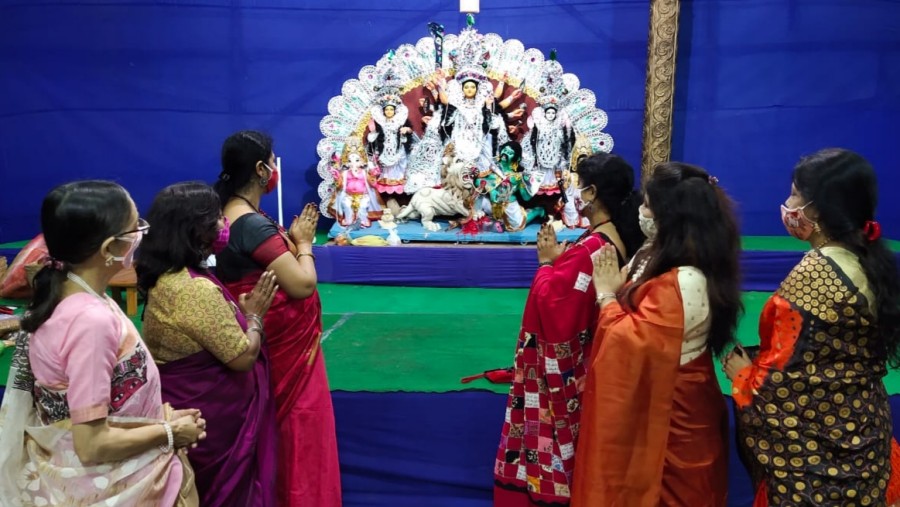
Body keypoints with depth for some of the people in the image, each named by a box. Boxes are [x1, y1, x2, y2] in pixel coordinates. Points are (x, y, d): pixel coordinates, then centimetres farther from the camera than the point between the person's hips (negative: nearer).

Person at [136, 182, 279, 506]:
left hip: (183, 400, 9)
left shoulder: (163, 275, 0)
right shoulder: (197, 289, -29)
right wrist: (254, 315, -9)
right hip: (210, 413, -9)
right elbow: (243, 357, -22)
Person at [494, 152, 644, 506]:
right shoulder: (623, 241, 2)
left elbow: (553, 306, -23)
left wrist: (547, 263, -12)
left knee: (556, 444, 8)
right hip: (592, 366, 9)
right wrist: (560, 261, 4)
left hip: (566, 371, -9)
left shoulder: (589, 249, -26)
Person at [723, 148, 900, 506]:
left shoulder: (813, 275, -24)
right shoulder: (870, 260, 3)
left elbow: (782, 379, -23)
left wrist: (741, 372, -3)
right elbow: (847, 354, 10)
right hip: (858, 430, 8)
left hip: (812, 445, -8)